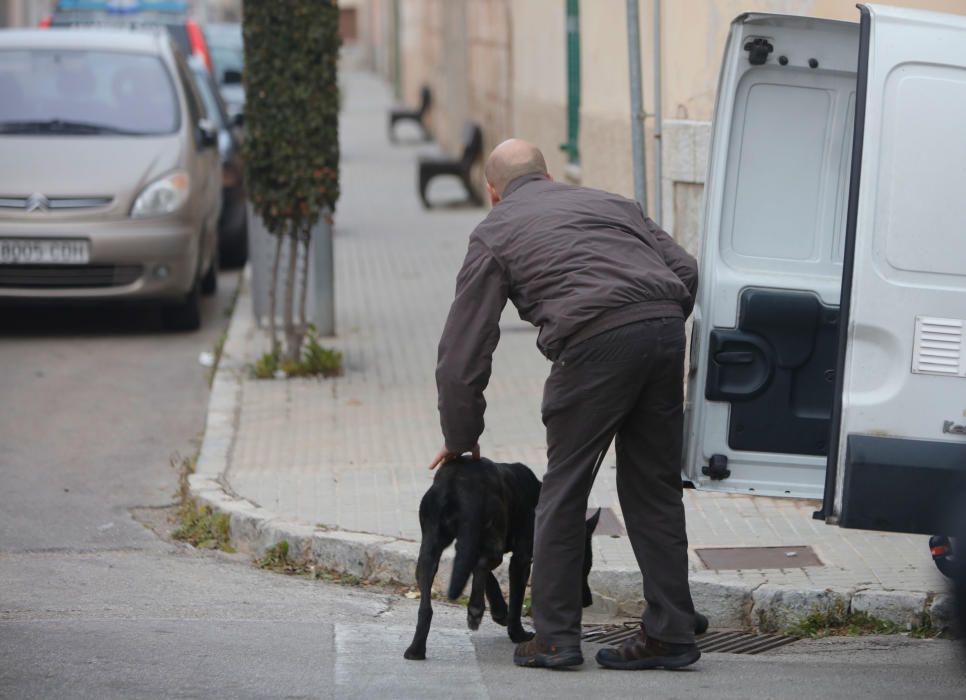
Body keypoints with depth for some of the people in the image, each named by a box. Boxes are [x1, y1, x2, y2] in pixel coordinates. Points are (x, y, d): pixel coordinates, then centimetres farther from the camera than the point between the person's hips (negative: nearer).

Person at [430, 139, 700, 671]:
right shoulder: (608, 202, 30)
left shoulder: (494, 233, 18)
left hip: (595, 342, -5)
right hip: (665, 328, 5)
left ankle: (554, 636, 10)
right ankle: (669, 635, 14)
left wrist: (460, 439, 26)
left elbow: (462, 352, 16)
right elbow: (685, 271, 18)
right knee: (655, 489, 13)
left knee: (564, 490, 9)